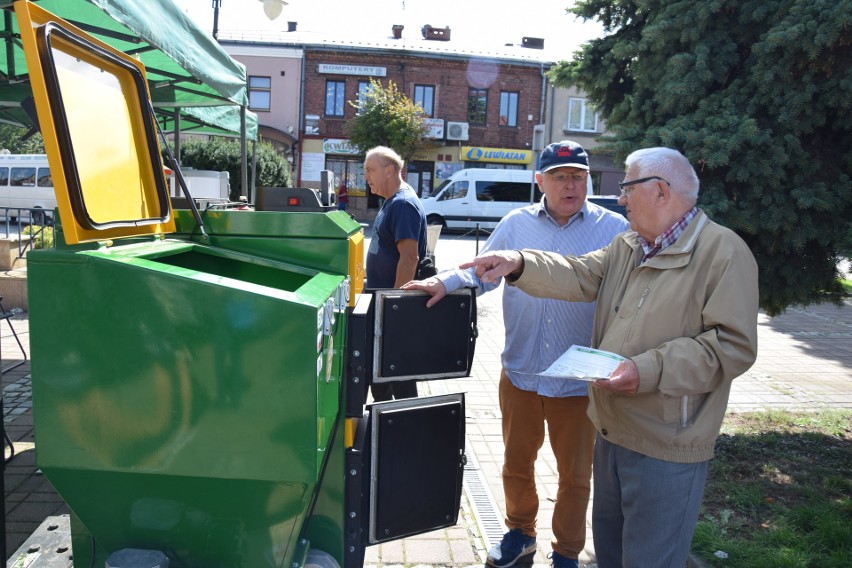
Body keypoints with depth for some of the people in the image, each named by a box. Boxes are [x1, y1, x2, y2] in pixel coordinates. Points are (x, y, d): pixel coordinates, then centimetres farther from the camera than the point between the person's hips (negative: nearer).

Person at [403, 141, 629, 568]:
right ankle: (520, 532, 44)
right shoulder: (517, 224, 2)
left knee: (574, 473, 14)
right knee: (516, 463, 19)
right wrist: (445, 282, -8)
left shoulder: (614, 229, -4)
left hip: (579, 380, -2)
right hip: (520, 373, 2)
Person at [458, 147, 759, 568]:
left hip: (666, 448, -7)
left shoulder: (723, 252, -14)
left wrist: (648, 370, -27)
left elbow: (732, 346, -19)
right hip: (611, 432, 8)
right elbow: (579, 276, 1)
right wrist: (519, 263, -15)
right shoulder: (626, 247, 11)